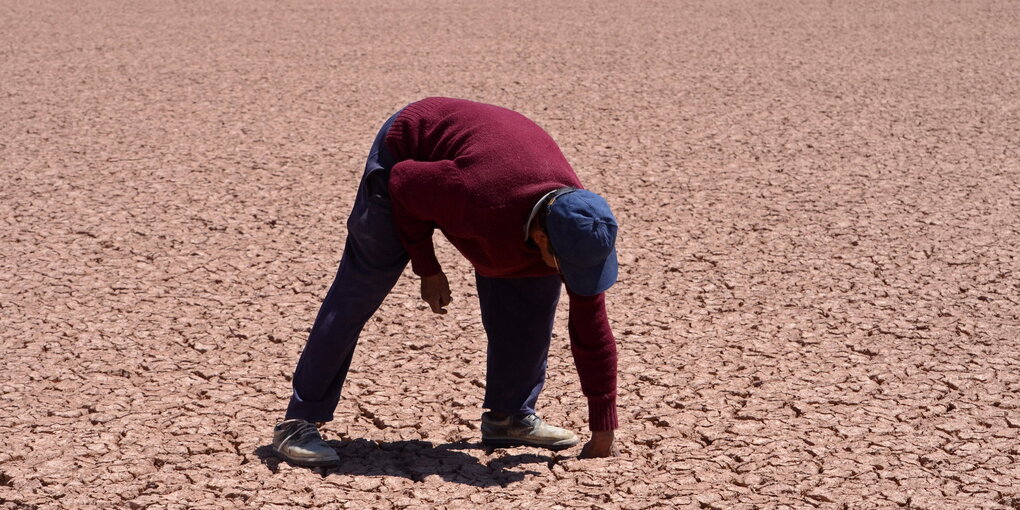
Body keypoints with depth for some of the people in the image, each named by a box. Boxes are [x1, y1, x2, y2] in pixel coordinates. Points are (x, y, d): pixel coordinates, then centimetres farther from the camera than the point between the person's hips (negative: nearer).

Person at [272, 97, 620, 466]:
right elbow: (403, 182, -24)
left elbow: (592, 332, -16)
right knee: (358, 292, -11)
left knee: (536, 287, -6)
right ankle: (299, 423, -5)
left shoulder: (578, 228, -25)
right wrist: (427, 269, -19)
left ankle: (509, 415, 8)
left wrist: (603, 430, -13)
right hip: (405, 154, -5)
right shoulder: (479, 201, -44)